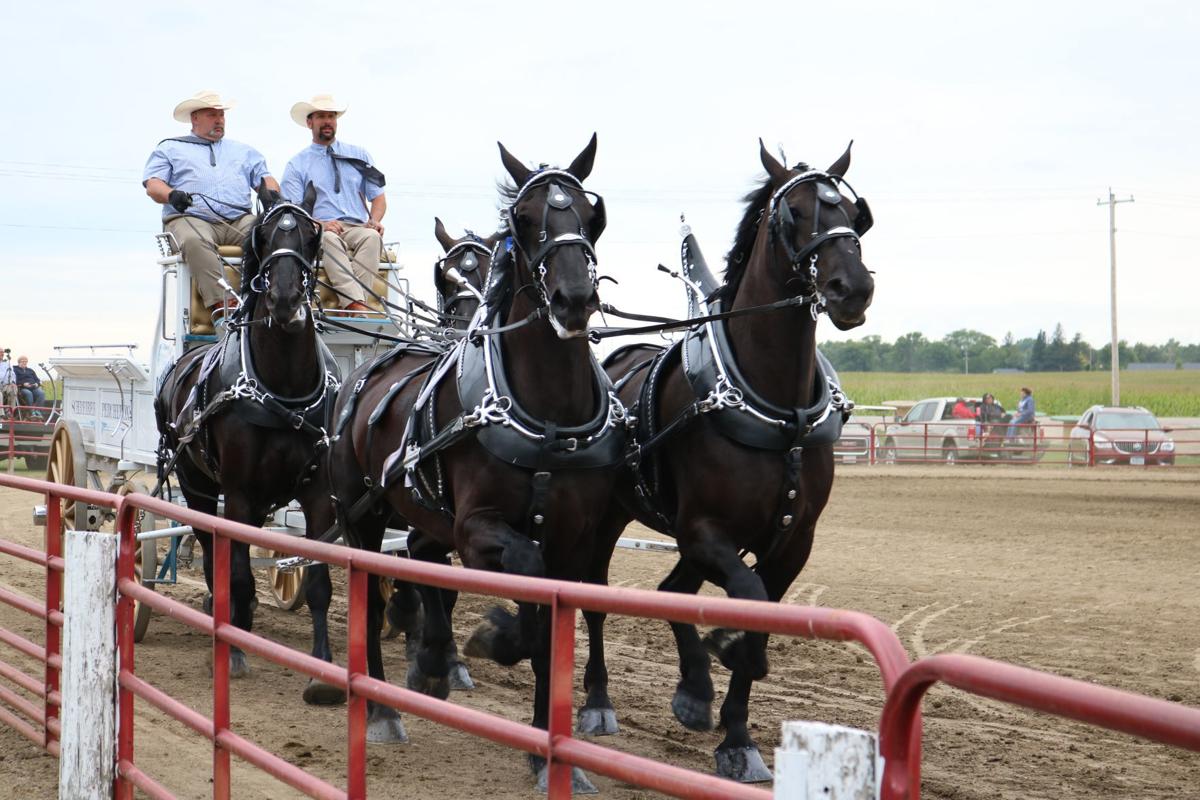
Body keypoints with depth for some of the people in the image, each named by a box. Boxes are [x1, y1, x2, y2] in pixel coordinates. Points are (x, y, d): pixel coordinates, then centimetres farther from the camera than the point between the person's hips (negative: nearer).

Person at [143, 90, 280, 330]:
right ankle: (221, 305, -49)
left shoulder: (244, 151, 33)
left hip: (239, 220, 3)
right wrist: (172, 195, -14)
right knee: (195, 241, -41)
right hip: (190, 218, -3)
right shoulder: (170, 148, 23)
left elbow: (264, 179, 24)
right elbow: (153, 185, 10)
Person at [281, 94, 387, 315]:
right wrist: (320, 224, -17)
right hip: (320, 230, -2)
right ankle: (357, 305, -51)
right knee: (329, 239, -38)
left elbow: (378, 197, 17)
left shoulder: (358, 156, 21)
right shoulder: (297, 165, 14)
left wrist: (375, 220, -7)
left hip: (358, 228, 2)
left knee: (372, 237, -35)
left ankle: (352, 303, -46)